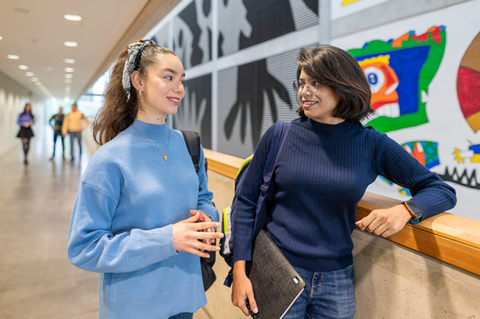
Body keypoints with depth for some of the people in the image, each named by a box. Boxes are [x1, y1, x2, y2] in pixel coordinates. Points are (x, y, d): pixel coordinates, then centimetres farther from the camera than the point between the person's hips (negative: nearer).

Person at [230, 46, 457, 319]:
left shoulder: (372, 145, -5)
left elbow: (443, 191, 1)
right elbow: (247, 201, -2)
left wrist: (404, 210, -21)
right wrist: (240, 269, -7)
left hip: (336, 283, 1)